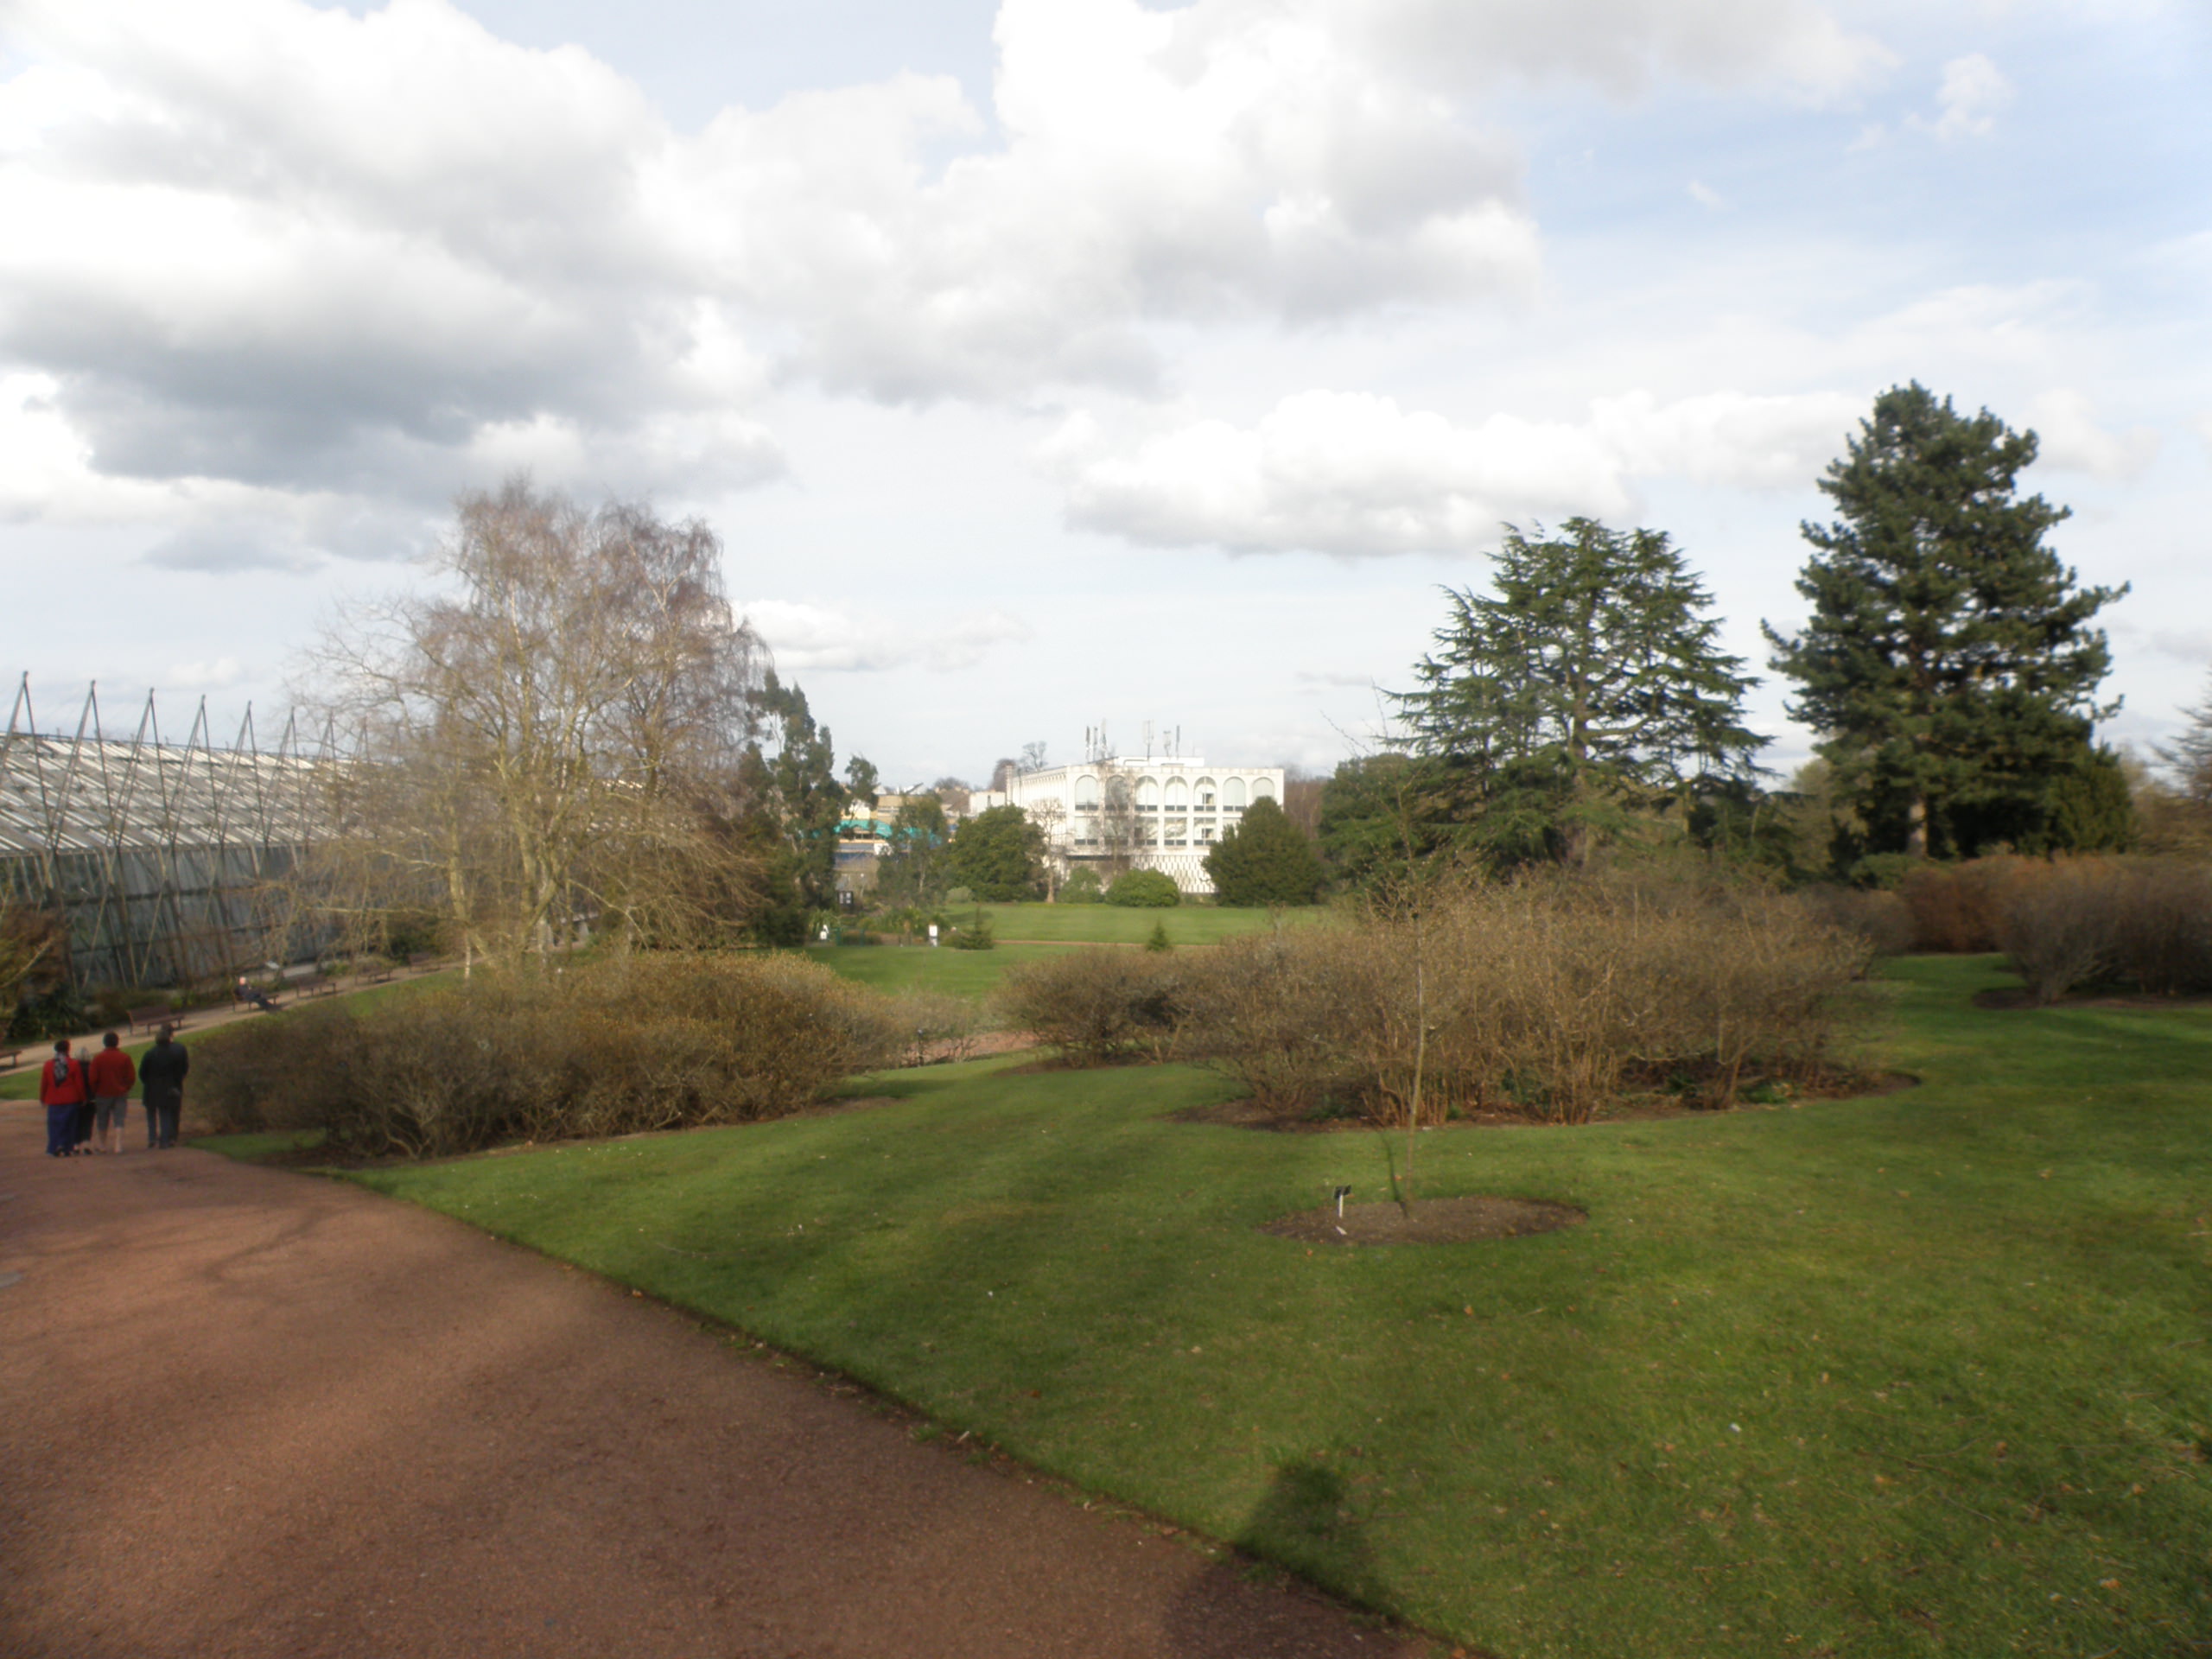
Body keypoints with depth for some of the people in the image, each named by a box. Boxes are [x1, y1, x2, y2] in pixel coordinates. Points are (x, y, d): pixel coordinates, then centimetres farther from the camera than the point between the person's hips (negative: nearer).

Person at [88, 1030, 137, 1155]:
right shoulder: (125, 1057, -3)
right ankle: (118, 1146, -12)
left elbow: (92, 1078, -8)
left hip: (103, 1094, 0)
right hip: (120, 1094, 0)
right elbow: (132, 1077, -3)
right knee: (119, 1121, -1)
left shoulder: (98, 1058, -7)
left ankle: (103, 1145, 25)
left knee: (102, 1122, 15)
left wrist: (95, 1091, 8)